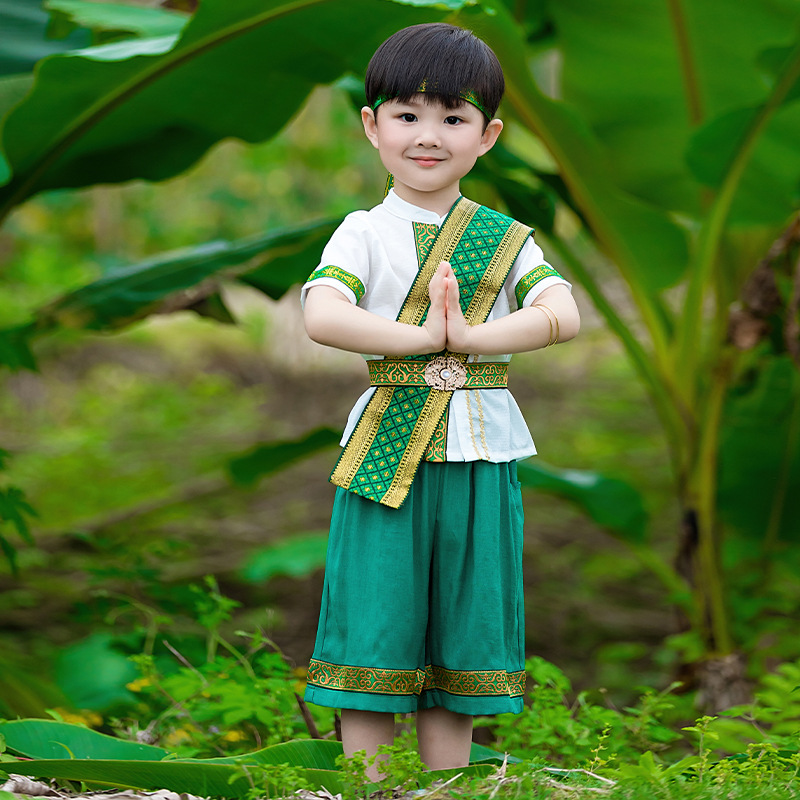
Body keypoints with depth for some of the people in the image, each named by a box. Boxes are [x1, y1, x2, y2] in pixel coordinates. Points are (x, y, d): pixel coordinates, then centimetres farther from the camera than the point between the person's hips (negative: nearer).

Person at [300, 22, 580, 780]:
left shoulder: (506, 238, 8)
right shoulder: (364, 233, 0)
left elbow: (562, 314, -10)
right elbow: (321, 317, -19)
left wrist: (470, 335, -21)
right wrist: (423, 336, -21)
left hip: (480, 458, 3)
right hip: (386, 455, -2)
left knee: (460, 654, 8)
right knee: (373, 646, -1)